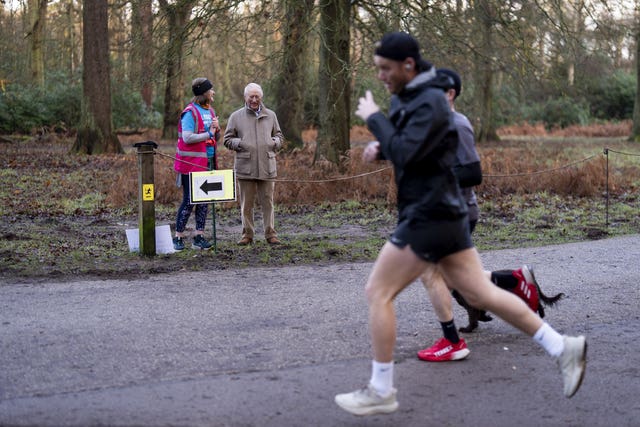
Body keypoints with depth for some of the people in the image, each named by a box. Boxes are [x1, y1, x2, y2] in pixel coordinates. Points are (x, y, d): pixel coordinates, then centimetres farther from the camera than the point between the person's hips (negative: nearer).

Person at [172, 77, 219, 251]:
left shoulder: (210, 111, 13)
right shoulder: (190, 112, -12)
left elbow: (216, 138, 20)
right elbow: (187, 138, -21)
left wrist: (216, 129, -1)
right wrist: (208, 134, -14)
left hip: (207, 163, 8)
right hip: (191, 164, -8)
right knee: (189, 201, -4)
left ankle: (199, 237, 14)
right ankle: (178, 237, 6)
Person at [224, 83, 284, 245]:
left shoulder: (270, 115, 12)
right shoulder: (236, 116, 5)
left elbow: (279, 136, 20)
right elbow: (227, 139, 6)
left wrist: (274, 142, -1)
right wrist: (241, 143, -12)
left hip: (267, 166, 1)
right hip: (245, 167, -1)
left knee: (268, 202, 3)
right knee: (246, 204, 4)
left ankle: (270, 234, 9)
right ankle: (247, 235, 12)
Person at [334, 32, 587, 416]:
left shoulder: (430, 102, -17)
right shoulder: (406, 99, 13)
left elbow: (404, 155, -25)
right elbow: (402, 148, 24)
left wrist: (373, 118, -13)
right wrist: (378, 148, 2)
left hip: (430, 216, -10)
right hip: (436, 213, 10)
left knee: (378, 293, -4)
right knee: (480, 293, 12)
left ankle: (381, 391, 5)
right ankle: (562, 348, 16)